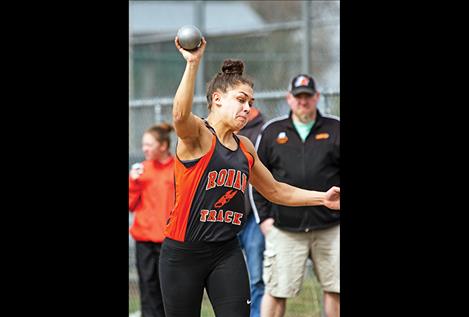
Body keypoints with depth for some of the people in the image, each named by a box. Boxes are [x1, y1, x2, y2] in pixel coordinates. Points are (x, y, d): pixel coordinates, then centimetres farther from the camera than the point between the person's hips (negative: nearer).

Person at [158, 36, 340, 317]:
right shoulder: (196, 134, -9)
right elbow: (181, 115, -34)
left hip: (227, 253, 5)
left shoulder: (245, 147, 12)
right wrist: (192, 64, -45)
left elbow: (274, 190, 26)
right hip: (183, 252, -5)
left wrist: (322, 198, 16)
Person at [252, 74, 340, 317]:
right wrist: (263, 217, 3)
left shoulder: (334, 130, 7)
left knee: (334, 289, 4)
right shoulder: (272, 131, 9)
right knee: (276, 291, -3)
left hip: (329, 227, 1)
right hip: (284, 229, 0)